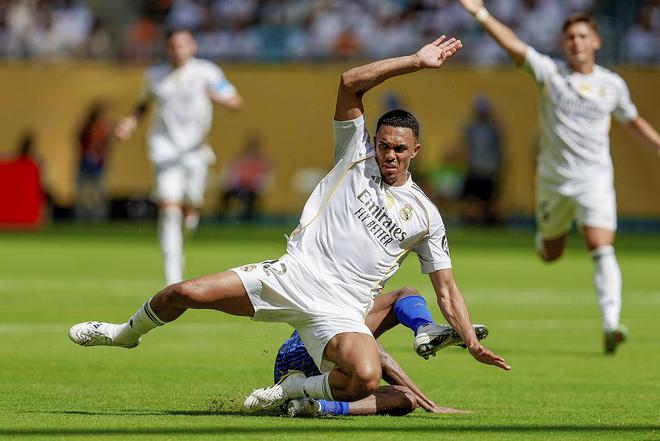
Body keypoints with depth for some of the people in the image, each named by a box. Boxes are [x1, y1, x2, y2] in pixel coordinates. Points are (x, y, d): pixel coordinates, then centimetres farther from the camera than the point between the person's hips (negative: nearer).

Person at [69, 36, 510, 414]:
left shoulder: (424, 215, 9)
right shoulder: (356, 157, 9)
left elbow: (446, 288, 12)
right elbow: (350, 84, -2)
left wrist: (472, 342, 0)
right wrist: (415, 62, -6)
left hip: (340, 310, 0)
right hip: (291, 276, 0)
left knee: (367, 379, -33)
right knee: (185, 293, -13)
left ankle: (291, 389, -1)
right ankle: (126, 333, 22)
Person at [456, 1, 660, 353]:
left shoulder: (612, 85, 4)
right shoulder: (549, 73, -4)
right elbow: (513, 45, -16)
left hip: (594, 179, 0)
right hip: (553, 179, 0)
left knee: (602, 249, -18)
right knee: (550, 255, 14)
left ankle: (610, 325, -23)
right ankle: (544, 238, 53)